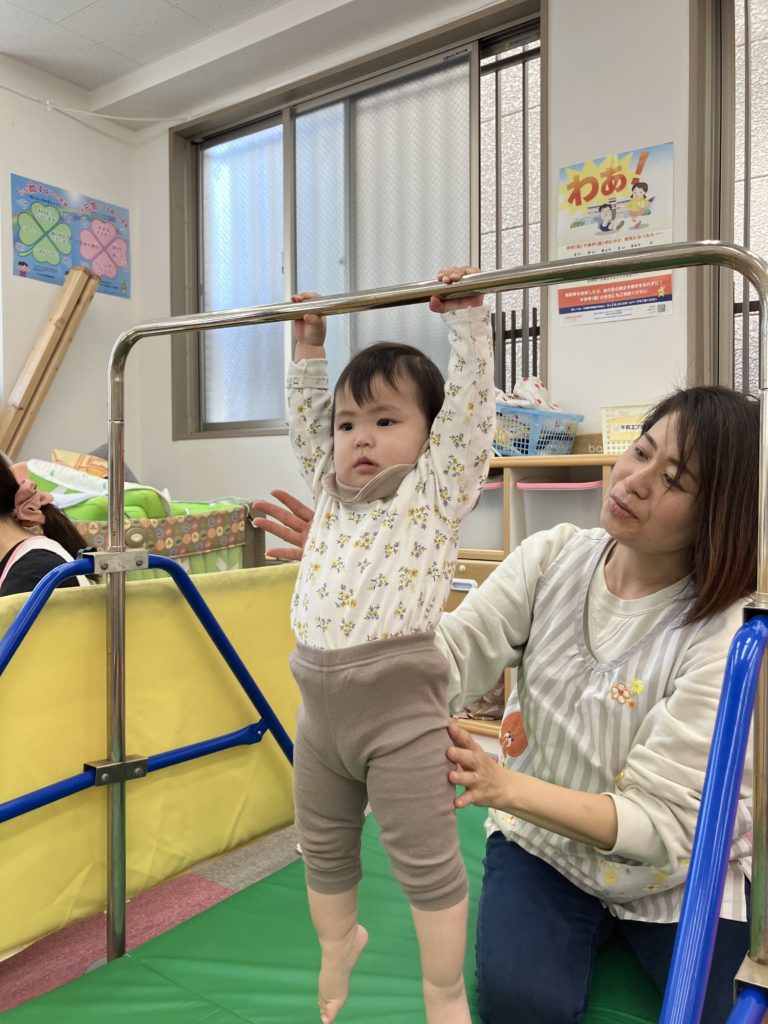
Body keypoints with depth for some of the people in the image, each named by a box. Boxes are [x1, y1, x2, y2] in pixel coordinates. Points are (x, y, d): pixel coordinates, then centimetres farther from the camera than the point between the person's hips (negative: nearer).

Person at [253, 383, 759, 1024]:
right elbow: (448, 663, -18)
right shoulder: (553, 557, -13)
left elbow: (659, 825, -25)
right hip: (542, 840, 1)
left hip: (678, 869, -1)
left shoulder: (722, 636, -24)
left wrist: (504, 786, -40)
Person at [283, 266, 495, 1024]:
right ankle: (338, 940, 51)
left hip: (399, 704, -6)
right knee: (322, 848, 23)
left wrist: (466, 317, -9)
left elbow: (469, 402, -10)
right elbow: (303, 421, 21)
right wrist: (308, 349, 23)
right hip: (319, 700, 6)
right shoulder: (331, 490, 12)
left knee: (427, 862, 7)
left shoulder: (439, 488, -3)